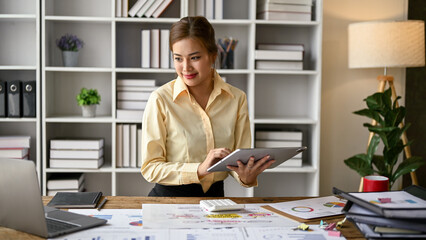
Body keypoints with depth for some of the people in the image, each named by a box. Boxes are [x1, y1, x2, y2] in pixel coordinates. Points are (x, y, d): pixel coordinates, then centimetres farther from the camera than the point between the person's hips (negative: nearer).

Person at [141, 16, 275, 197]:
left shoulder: (237, 99, 2)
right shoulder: (160, 100, -8)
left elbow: (239, 159, 5)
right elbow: (150, 168, -8)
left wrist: (246, 177, -18)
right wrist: (200, 169, -22)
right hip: (171, 196, -2)